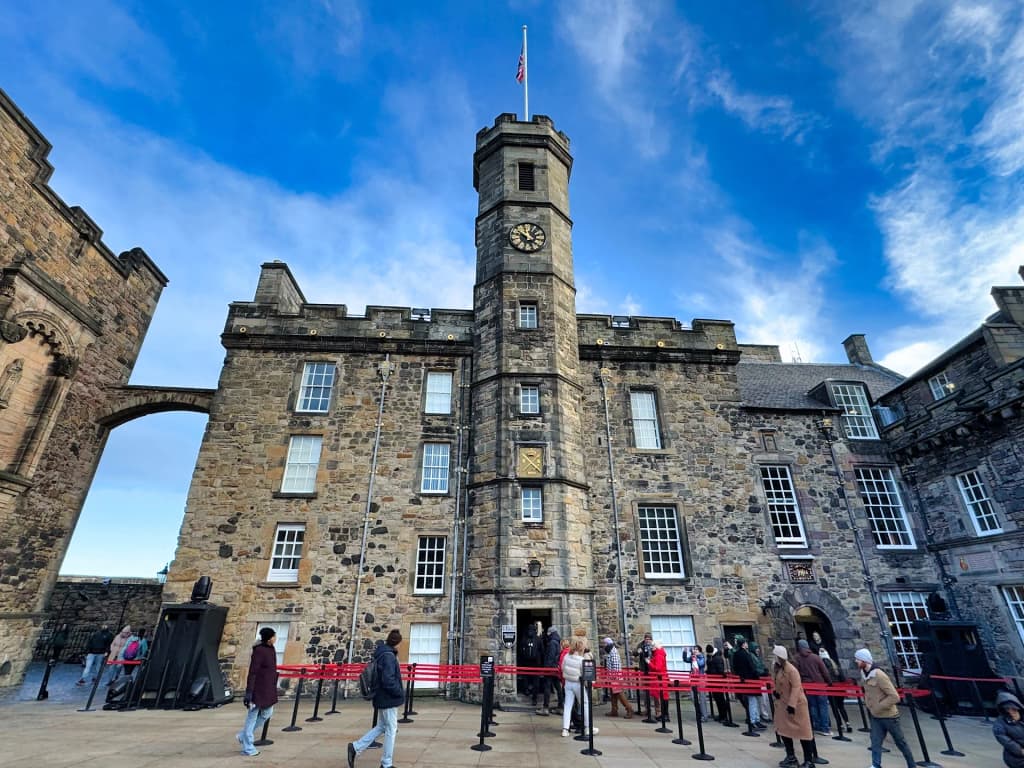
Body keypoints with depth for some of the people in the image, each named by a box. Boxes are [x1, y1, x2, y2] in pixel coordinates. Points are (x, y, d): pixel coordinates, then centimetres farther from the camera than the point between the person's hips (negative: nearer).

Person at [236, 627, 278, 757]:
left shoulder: (271, 649, 5)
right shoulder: (259, 651, -21)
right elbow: (252, 673, -21)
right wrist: (248, 692, -21)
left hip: (268, 689, 9)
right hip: (257, 689, -9)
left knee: (267, 713, 20)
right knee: (252, 717, 4)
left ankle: (243, 735, 35)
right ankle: (247, 748, 18)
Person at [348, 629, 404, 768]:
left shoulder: (381, 653, 8)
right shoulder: (389, 656, -22)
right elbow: (388, 680, -27)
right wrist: (400, 693, -16)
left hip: (382, 697, 9)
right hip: (389, 699, -9)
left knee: (381, 727, 20)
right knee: (391, 729, 4)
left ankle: (356, 747, 16)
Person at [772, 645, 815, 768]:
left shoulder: (791, 670, -25)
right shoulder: (775, 667, -1)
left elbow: (796, 687, -26)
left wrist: (792, 704, -28)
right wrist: (776, 691, 4)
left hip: (797, 703, -8)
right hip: (783, 702, 8)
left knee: (802, 731, 2)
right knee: (783, 729, 11)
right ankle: (791, 757, 26)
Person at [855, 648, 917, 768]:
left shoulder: (879, 675, -26)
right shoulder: (864, 675, -1)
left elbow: (894, 697, -26)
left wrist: (878, 707, -21)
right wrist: (868, 704, 6)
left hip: (889, 716, -6)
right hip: (875, 716, 6)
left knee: (900, 742, 14)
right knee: (875, 742, 1)